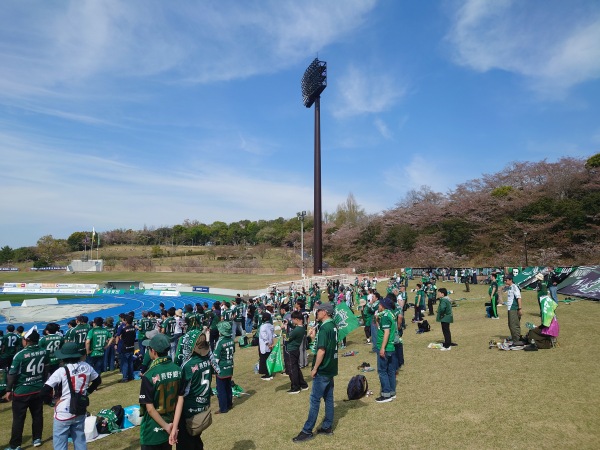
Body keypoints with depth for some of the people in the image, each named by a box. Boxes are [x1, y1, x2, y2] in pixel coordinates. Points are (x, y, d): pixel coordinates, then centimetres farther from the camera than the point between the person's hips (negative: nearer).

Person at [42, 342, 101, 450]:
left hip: (63, 413, -5)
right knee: (80, 440, 19)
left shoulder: (61, 371, -18)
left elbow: (45, 391, -19)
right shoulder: (86, 367, -3)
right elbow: (98, 380, 11)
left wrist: (50, 400, 0)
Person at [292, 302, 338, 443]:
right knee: (328, 398, 14)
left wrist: (315, 368, -16)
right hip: (331, 368, 9)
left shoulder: (324, 327, -21)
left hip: (323, 370, -9)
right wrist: (315, 336, 4)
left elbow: (321, 350, -24)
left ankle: (307, 431, 6)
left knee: (315, 399, -1)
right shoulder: (333, 326, 7)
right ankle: (327, 427, 23)